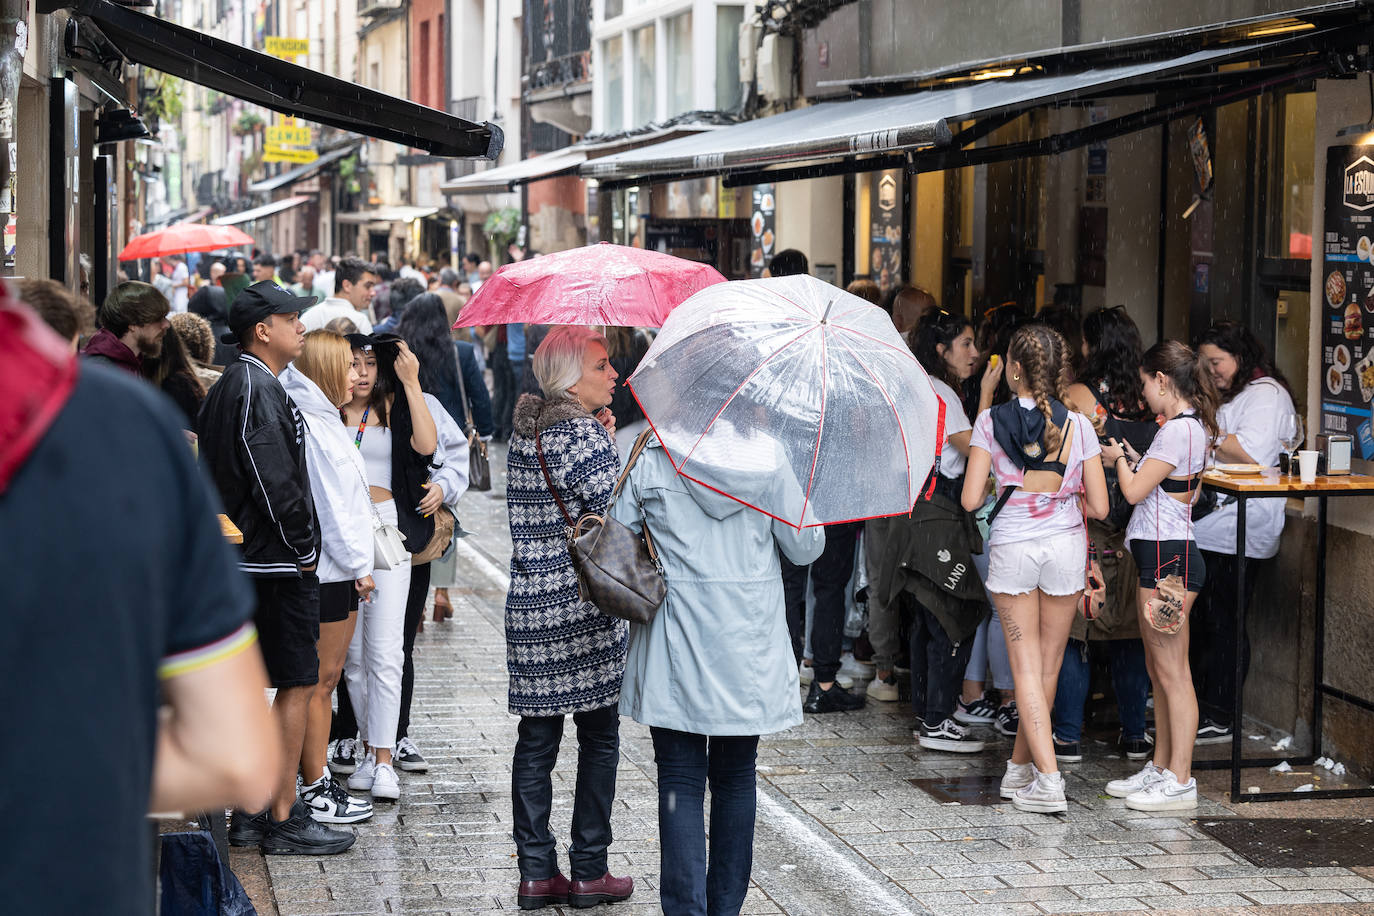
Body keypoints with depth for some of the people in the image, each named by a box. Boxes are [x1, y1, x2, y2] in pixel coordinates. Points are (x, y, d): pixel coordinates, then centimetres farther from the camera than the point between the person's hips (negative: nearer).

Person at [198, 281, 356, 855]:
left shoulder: (226, 387, 15)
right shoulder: (260, 389, -17)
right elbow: (278, 483, -22)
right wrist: (305, 550, -12)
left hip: (238, 560, 10)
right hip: (278, 566, -10)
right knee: (297, 685, -5)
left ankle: (248, 812, 20)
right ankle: (284, 821, -2)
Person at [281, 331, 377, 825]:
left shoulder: (323, 421, 15)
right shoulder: (312, 426, -17)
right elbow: (330, 507, -18)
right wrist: (358, 565, -12)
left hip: (333, 571, 10)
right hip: (330, 570, -10)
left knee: (324, 679, 13)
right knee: (320, 680, -4)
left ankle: (316, 780, 19)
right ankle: (315, 791, 1)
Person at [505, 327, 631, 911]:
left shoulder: (524, 434, 10)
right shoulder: (585, 435, -14)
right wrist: (610, 444, -3)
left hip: (528, 606, 7)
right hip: (586, 607, -7)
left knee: (537, 738, 9)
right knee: (598, 738, 5)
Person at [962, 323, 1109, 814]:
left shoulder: (991, 421, -7)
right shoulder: (1077, 425, -5)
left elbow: (971, 499, -7)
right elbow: (1098, 507, -4)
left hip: (1011, 547, -1)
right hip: (1064, 544, 1)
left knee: (1027, 667, 3)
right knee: (1050, 665, 16)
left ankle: (1048, 780, -8)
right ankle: (1020, 768, 28)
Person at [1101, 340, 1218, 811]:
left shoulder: (1177, 430, -17)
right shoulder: (1191, 427, 14)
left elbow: (1135, 491, -16)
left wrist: (1120, 459, 2)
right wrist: (1133, 460, 15)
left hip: (1169, 558, -11)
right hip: (1162, 555, 11)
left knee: (1172, 672, -6)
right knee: (1158, 671, 16)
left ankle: (1180, 781, -3)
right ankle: (1160, 768, 23)